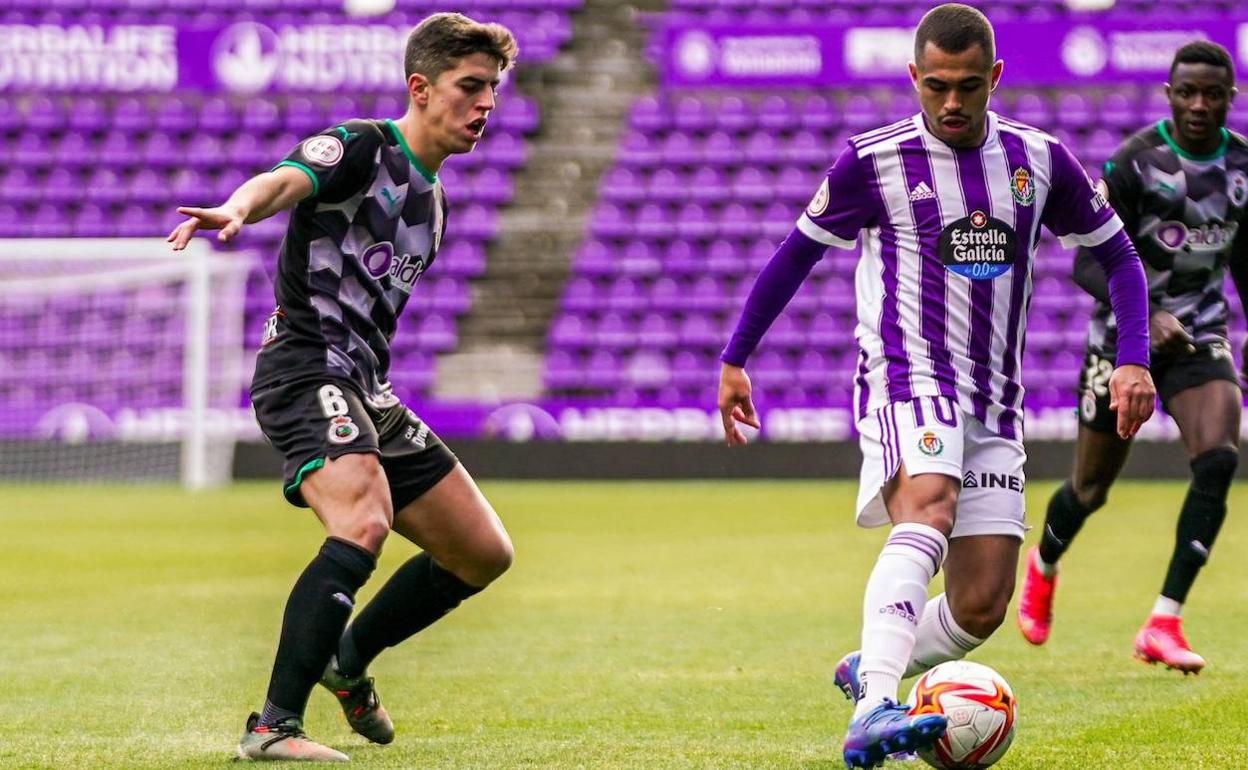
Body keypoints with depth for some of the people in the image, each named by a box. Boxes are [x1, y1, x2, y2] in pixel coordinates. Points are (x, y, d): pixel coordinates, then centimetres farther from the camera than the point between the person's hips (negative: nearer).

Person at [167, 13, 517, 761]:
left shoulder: (432, 196, 19)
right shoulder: (359, 147, -6)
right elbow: (285, 180, -28)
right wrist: (237, 209, -50)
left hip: (365, 389, 9)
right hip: (306, 370, -9)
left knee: (484, 552, 10)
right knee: (364, 524, -33)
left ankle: (350, 660, 31)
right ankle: (274, 727, -34)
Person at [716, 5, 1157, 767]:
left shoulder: (1040, 161, 6)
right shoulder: (874, 162, -3)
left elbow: (1117, 255, 16)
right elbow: (798, 253, 9)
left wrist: (1133, 361, 1)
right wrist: (734, 360, 11)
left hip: (994, 407, 5)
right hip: (906, 383, -5)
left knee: (981, 610, -2)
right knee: (929, 512, -35)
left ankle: (869, 669, 29)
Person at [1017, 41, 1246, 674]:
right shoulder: (1135, 161, -16)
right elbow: (1088, 263, -19)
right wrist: (1147, 317, -33)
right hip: (1124, 335, -3)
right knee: (1090, 490, 8)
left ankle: (1163, 626, -16)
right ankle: (1043, 567, 45)